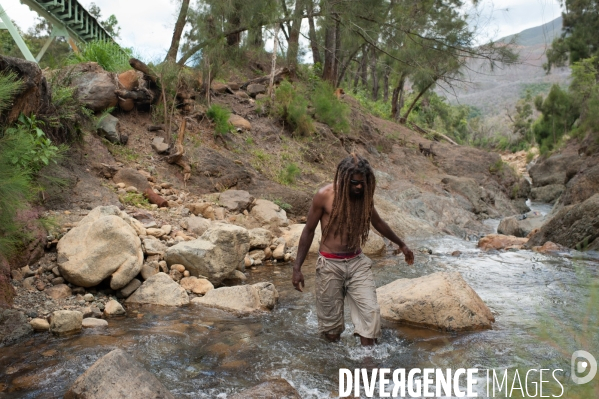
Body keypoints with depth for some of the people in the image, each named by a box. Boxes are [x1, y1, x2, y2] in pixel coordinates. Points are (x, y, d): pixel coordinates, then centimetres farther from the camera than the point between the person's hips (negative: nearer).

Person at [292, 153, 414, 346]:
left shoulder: (364, 196, 1)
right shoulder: (324, 195, -11)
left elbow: (378, 223, 20)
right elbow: (308, 231, -4)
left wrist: (401, 245, 31)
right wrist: (297, 267, -6)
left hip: (357, 262, 4)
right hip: (330, 264, -3)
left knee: (370, 314, -8)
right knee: (332, 327, 6)